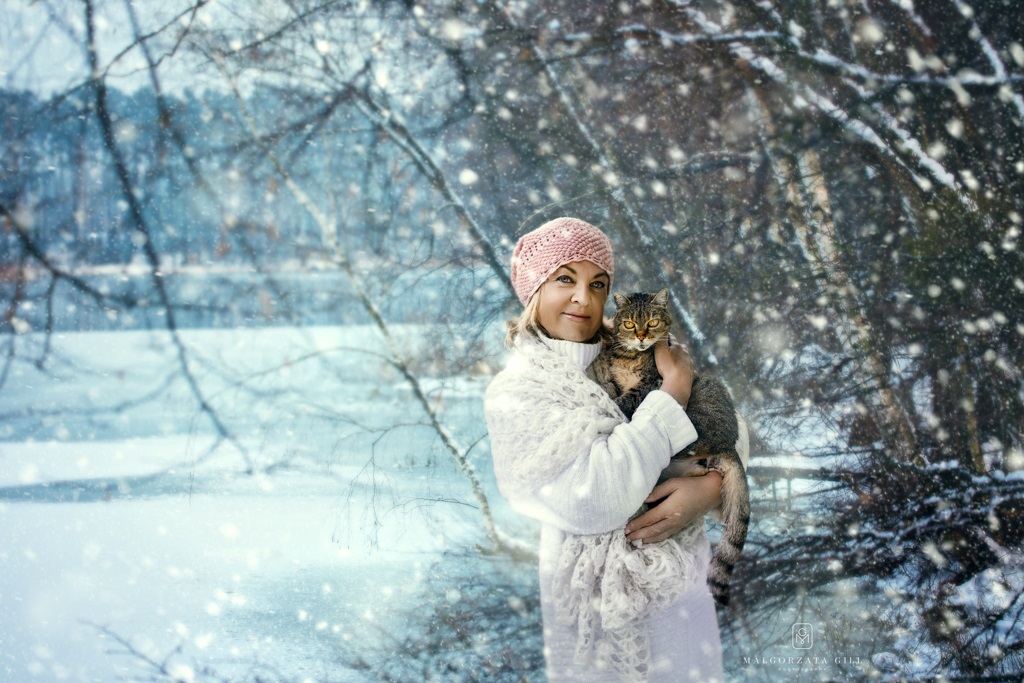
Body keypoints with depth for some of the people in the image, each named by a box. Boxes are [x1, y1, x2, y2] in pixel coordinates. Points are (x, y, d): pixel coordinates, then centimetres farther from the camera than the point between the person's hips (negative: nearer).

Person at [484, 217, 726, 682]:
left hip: (682, 577, 5)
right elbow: (595, 500, -24)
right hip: (606, 596, -5)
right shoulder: (514, 395, -12)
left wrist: (710, 487, -19)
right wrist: (674, 391, -19)